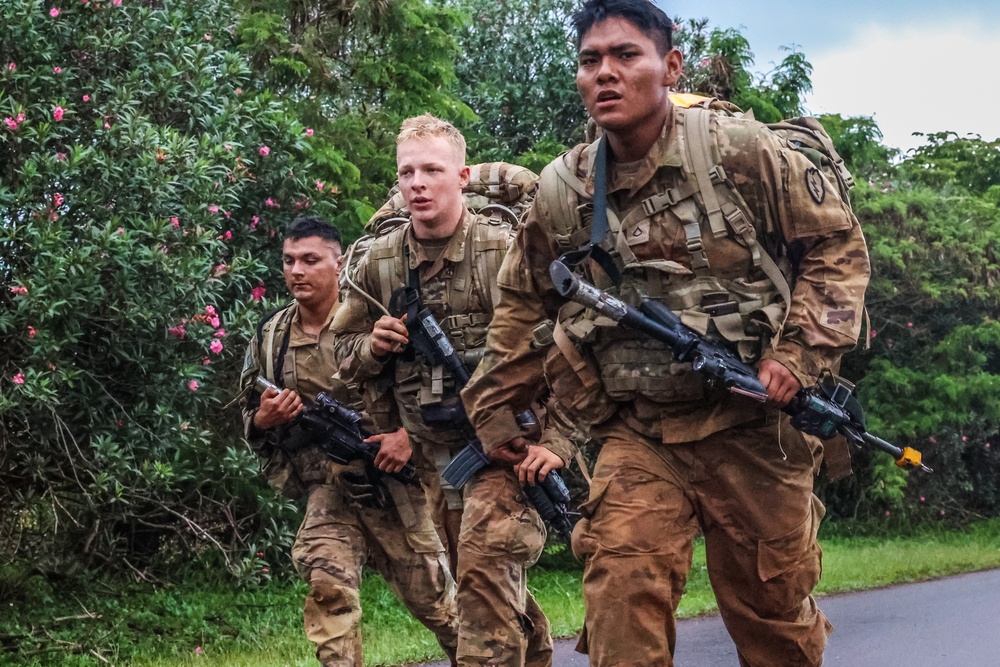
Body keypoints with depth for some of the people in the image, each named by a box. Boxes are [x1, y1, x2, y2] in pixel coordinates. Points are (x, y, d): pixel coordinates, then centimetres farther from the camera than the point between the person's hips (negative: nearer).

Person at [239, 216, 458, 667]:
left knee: (431, 593, 9)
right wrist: (264, 419, -6)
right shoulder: (269, 338, 5)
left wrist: (410, 433, -20)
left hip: (394, 479, -2)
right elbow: (250, 420, 17)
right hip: (329, 488, 2)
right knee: (328, 582, -24)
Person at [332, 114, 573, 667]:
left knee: (486, 564, -22)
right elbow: (345, 351, 15)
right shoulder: (378, 263, 3)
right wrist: (373, 345, -8)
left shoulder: (506, 250, -12)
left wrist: (556, 439, -20)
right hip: (433, 450, 6)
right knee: (488, 581, 15)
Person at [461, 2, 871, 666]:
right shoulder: (562, 192, 1)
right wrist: (494, 409, 17)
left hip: (754, 428, -1)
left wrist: (798, 352, -12)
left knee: (774, 609, 10)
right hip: (639, 436, 2)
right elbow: (523, 306, 16)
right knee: (621, 587, -19)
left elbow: (838, 242, -2)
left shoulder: (741, 152, -9)